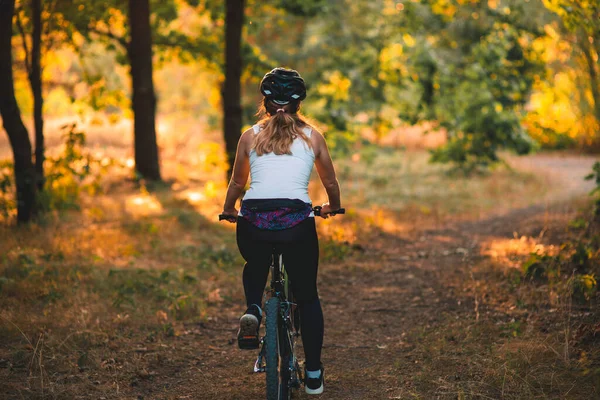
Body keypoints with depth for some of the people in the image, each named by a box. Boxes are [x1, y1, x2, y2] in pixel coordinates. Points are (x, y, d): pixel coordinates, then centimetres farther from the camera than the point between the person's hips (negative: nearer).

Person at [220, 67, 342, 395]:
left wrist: (228, 210, 46)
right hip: (296, 222, -1)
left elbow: (237, 183, 27)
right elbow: (331, 183, 25)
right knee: (307, 296, 18)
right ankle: (313, 375, 21)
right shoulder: (312, 136, 14)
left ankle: (252, 310, 6)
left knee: (255, 267, 35)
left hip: (254, 221, 1)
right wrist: (332, 208, 46)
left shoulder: (250, 136, 15)